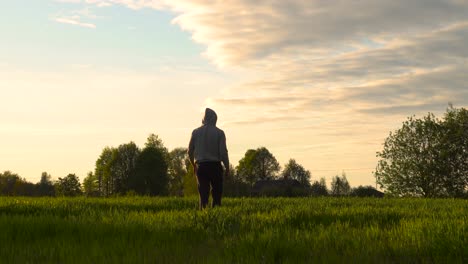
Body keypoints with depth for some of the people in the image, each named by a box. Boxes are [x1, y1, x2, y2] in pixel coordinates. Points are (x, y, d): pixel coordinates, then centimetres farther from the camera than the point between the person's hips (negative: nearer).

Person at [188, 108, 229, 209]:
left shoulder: (196, 132, 4)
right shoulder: (219, 133, -4)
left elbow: (190, 151, 8)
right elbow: (223, 152, -7)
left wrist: (194, 165, 23)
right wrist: (227, 167, 4)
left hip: (201, 166, 2)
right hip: (215, 166, -2)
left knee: (203, 194, 4)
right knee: (217, 193, 7)